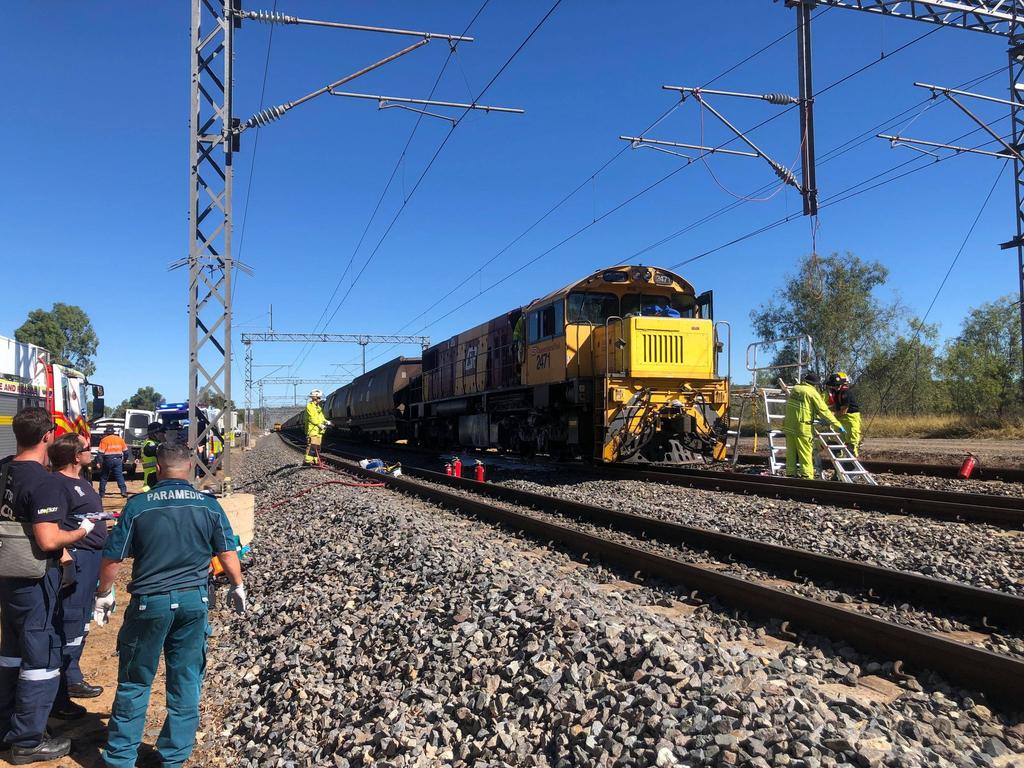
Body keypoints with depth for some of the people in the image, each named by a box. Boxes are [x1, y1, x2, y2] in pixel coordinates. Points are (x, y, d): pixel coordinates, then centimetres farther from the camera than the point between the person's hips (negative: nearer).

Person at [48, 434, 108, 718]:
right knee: (69, 626, -5)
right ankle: (57, 697, 3)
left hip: (92, 558, 10)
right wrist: (66, 558, -28)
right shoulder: (57, 483, -17)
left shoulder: (79, 481, 14)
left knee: (81, 623, 20)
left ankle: (72, 680, 34)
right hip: (76, 560, -10)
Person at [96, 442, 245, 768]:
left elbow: (112, 558, -3)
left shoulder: (138, 505, -7)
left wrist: (104, 594, 13)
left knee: (134, 682, 14)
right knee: (186, 682, 12)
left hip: (150, 602, -1)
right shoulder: (209, 505, -4)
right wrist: (237, 587, 15)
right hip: (194, 600, 1)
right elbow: (227, 554, -1)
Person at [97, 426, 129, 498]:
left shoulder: (104, 440, -3)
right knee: (119, 476, 2)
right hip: (118, 460, 2)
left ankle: (102, 493, 16)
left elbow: (101, 453, -10)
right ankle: (123, 491, -12)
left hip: (108, 460, -2)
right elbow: (125, 451, 12)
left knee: (104, 477, 11)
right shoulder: (120, 439, 9)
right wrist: (124, 459, 23)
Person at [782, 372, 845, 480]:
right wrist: (837, 424, 1)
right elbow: (824, 411, -7)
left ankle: (790, 474, 17)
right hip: (803, 427, -6)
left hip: (789, 425, 6)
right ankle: (807, 475, 0)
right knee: (806, 453, 1)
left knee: (791, 452, 12)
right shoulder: (812, 392, -8)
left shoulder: (794, 388, 9)